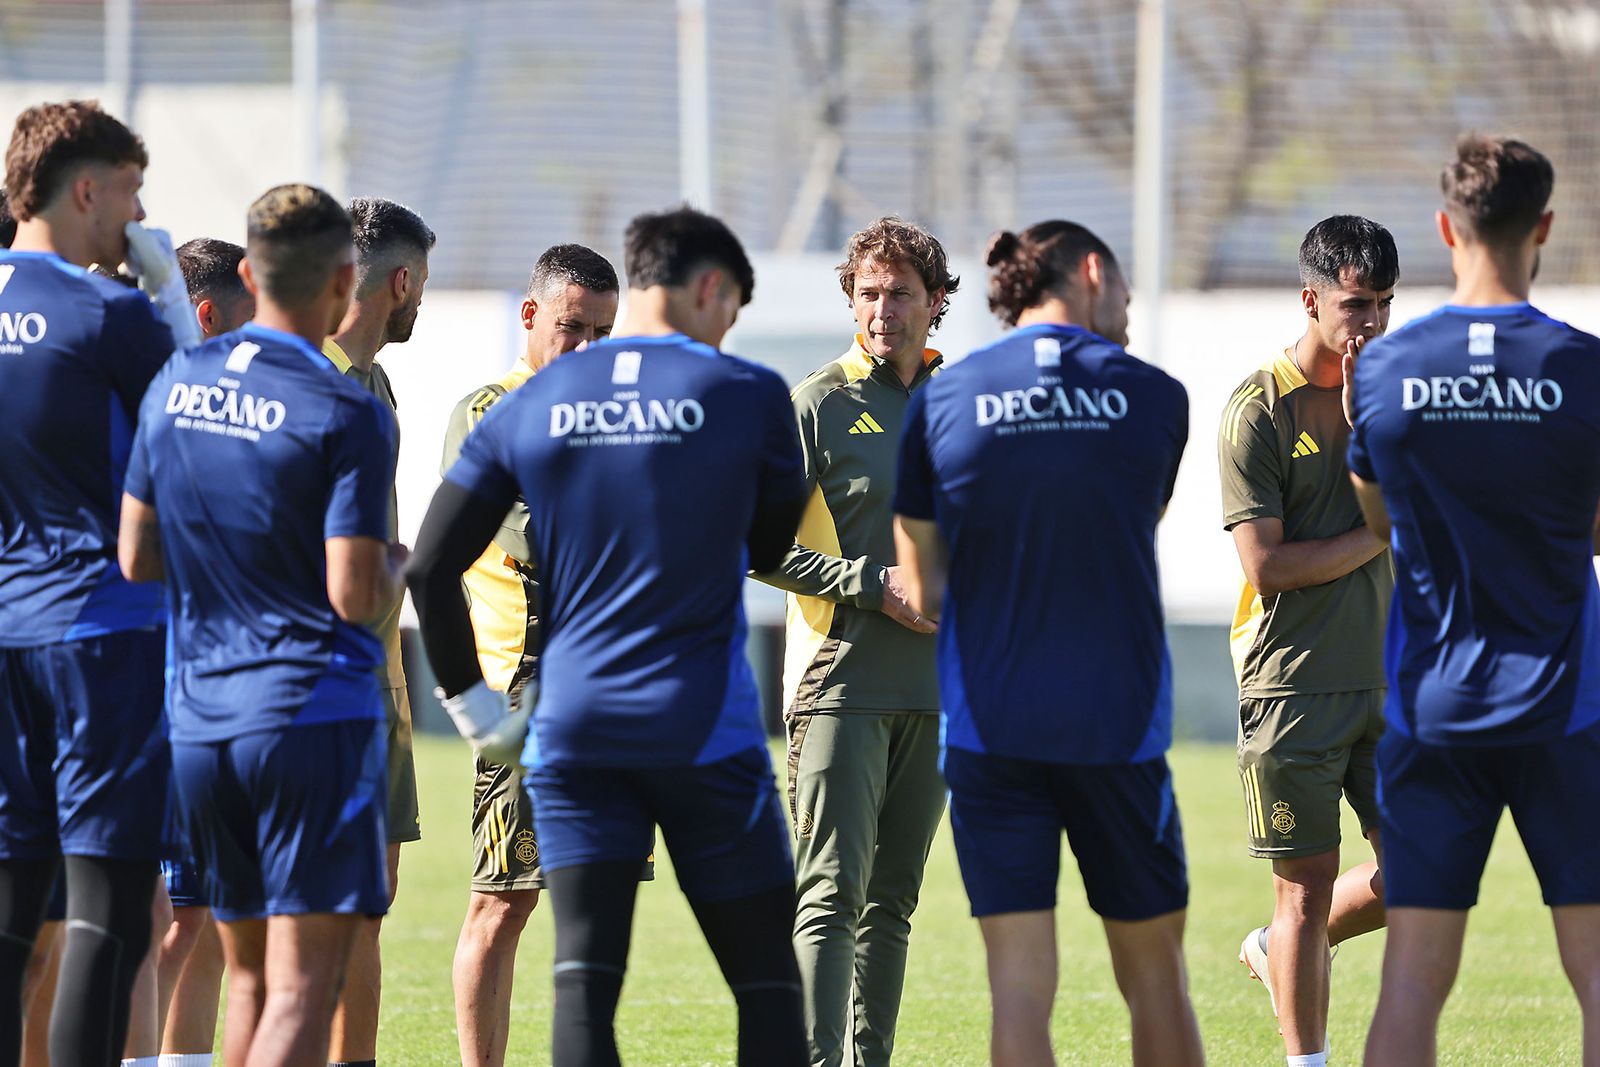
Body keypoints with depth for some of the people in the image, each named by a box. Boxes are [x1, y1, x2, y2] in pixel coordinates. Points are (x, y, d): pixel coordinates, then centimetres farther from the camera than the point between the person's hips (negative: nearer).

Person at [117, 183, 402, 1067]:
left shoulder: (174, 387, 8)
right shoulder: (346, 416, -11)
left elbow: (136, 556, 12)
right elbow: (355, 596, -15)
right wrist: (400, 558, 7)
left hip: (198, 720, 6)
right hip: (314, 716, -6)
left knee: (249, 975, 15)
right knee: (303, 985, -8)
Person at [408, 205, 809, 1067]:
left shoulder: (528, 406, 6)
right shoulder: (747, 394, -3)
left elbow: (432, 565, 3)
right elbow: (772, 547, 9)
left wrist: (472, 703, 11)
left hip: (572, 729, 3)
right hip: (705, 728, -3)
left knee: (583, 981, -3)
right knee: (766, 979, 6)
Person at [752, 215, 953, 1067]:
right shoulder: (818, 405, -4)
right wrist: (873, 582, -14)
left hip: (935, 686, 5)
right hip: (840, 682, -5)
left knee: (892, 900, 8)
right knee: (832, 893, -12)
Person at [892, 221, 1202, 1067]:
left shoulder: (939, 400, 0)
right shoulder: (1154, 397, 0)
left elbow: (923, 593, 5)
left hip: (989, 729, 0)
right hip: (1120, 719, 0)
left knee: (1019, 981, -2)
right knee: (1153, 972, 12)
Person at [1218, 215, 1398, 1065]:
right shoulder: (1257, 411, -8)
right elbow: (1267, 566, -13)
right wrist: (1381, 537, -5)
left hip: (1387, 676, 5)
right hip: (1292, 686, -5)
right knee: (1309, 886, -1)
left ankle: (1279, 950, 27)